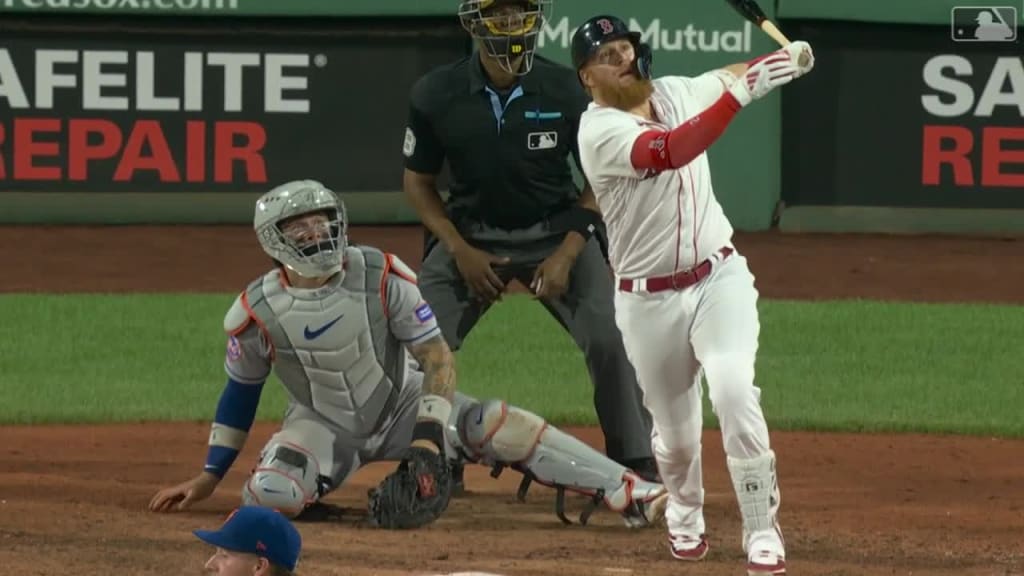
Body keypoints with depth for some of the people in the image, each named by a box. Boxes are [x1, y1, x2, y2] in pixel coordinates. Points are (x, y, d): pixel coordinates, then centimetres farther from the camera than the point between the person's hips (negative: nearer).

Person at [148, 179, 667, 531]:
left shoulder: (382, 277, -18)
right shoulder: (257, 312, -15)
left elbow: (437, 357, -17)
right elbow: (241, 390, 1)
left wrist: (428, 438, -30)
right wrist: (208, 477, 2)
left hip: (403, 405, 0)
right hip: (323, 424, 0)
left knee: (497, 425, -20)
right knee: (270, 495, -31)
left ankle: (628, 494, -23)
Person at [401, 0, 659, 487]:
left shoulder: (565, 90, -13)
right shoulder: (436, 94, -11)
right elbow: (418, 182, 1)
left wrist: (567, 254, -13)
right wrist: (460, 252, -10)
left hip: (558, 232, -1)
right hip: (471, 236, 1)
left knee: (609, 340, -16)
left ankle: (637, 467, -1)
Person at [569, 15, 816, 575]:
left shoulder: (675, 92, 2)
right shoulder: (599, 131, -18)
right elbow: (671, 151, -34)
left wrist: (789, 58, -5)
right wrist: (739, 93, -41)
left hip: (718, 279, 3)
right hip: (648, 301, -2)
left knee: (735, 395, -20)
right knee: (676, 432, 9)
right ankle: (685, 517, 42)